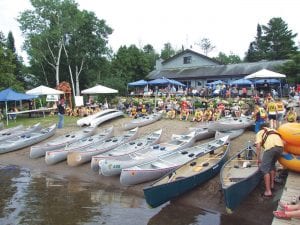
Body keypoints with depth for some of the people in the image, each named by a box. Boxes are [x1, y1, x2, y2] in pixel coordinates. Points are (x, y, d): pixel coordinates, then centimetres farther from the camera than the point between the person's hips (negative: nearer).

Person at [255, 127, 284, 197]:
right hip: (280, 146, 5)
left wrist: (259, 159, 14)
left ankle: (268, 191, -3)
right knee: (272, 165, 27)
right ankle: (272, 184, 31)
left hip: (270, 147, -5)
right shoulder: (273, 131, 37)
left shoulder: (260, 133, 22)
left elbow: (258, 146, 7)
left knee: (265, 168, 2)